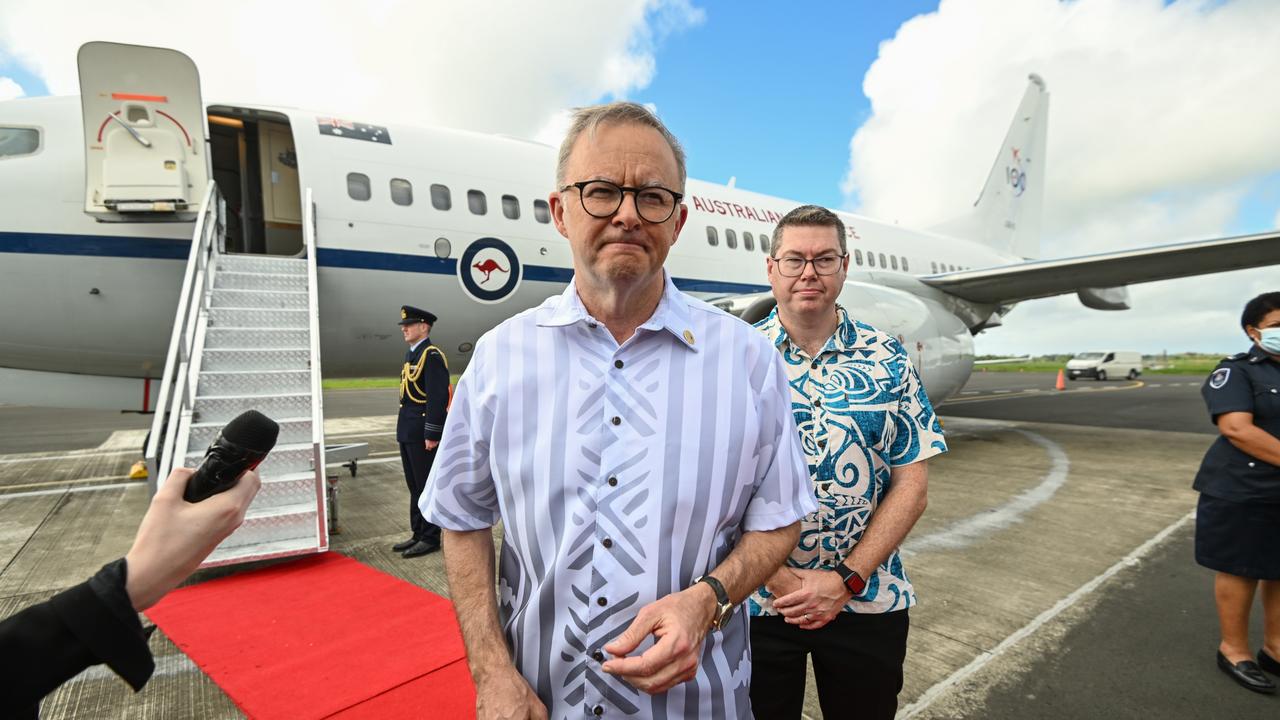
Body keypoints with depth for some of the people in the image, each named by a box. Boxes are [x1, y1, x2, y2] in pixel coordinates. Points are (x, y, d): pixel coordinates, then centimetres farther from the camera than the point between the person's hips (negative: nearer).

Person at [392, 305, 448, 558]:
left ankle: (430, 538, 10)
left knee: (427, 486, 0)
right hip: (408, 432, 10)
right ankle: (418, 534, 26)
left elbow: (438, 398, -20)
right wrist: (404, 430, 19)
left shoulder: (432, 356, -14)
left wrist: (432, 434, -21)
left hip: (423, 433, -10)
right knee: (415, 486, 15)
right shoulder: (411, 354, 16)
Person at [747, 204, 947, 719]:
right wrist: (777, 578, -14)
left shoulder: (888, 361, -2)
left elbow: (912, 485, -4)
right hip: (755, 604, -1)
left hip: (868, 605, 2)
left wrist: (845, 579, -11)